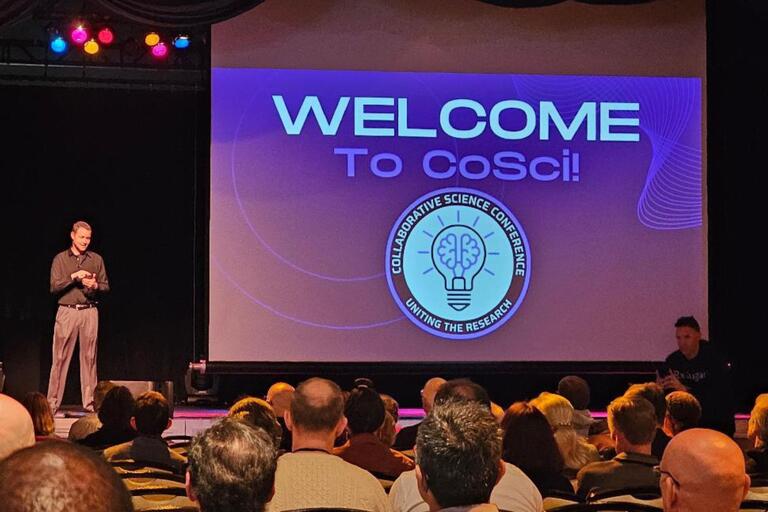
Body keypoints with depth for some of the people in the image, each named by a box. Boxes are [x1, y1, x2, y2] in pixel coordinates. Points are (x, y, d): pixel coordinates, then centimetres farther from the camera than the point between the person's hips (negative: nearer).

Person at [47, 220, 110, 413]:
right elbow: (54, 287, -1)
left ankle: (89, 402, 5)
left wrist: (95, 285, -8)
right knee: (60, 358, -4)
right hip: (67, 311, -2)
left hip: (90, 312, 2)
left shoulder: (97, 259, 12)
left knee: (89, 358, 2)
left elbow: (106, 286, 12)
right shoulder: (60, 259, 7)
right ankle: (53, 403, -1)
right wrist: (74, 277, -13)